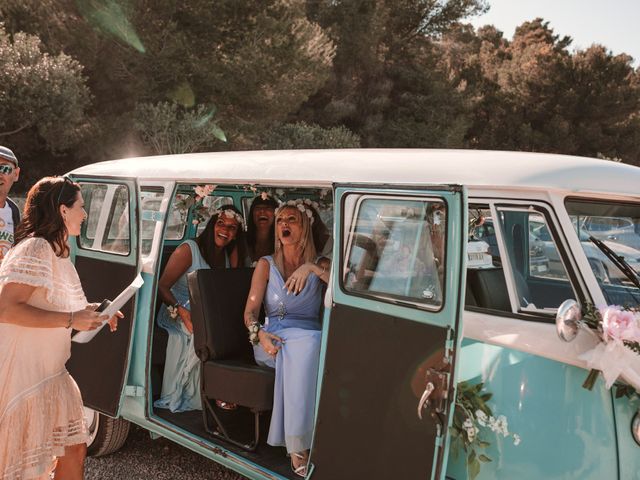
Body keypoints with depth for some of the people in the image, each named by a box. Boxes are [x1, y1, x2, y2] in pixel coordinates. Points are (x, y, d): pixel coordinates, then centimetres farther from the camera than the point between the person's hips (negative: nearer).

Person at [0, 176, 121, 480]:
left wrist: (92, 315, 10)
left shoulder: (56, 251, 14)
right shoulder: (35, 249, -18)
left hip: (50, 373, 10)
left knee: (74, 449, 13)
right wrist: (71, 319, -25)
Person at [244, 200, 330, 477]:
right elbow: (250, 311, 5)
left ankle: (297, 447, -33)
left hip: (308, 334, 1)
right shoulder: (266, 264, 15)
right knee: (298, 352, -35)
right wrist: (259, 334, -17)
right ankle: (299, 448, -33)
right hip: (271, 337, -1)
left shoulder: (320, 265, 15)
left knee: (309, 346, -36)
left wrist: (311, 268, -16)